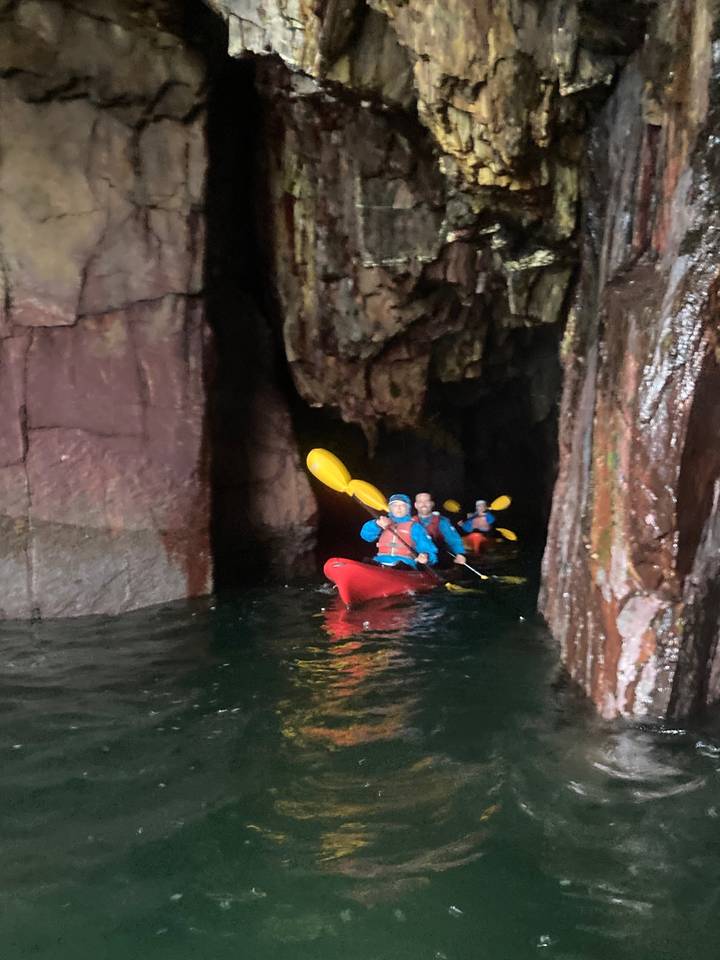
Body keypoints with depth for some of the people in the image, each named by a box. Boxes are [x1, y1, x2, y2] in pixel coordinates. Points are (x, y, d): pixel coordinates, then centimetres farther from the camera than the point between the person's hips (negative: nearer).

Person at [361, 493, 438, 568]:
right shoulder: (384, 523, 24)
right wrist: (377, 524, -10)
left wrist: (426, 557, -17)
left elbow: (427, 548, 7)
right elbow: (366, 535, 9)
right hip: (380, 563, 2)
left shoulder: (414, 527, 18)